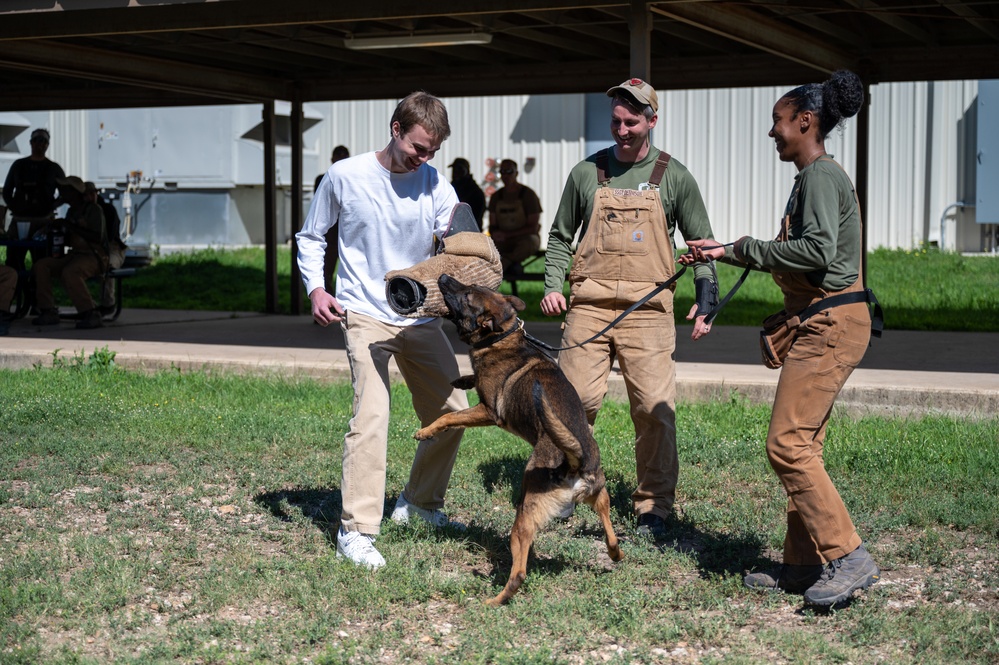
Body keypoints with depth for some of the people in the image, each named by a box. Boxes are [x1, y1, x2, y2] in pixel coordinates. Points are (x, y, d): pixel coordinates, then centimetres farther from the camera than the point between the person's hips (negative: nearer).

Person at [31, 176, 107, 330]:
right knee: (40, 266, -10)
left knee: (69, 272, -37)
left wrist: (73, 227, -20)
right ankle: (48, 311, -11)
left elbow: (98, 238, -20)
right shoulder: (71, 211, 17)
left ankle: (90, 314, -31)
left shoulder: (93, 209, -8)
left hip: (95, 256, -8)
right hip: (75, 254, 8)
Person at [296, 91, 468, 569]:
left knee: (452, 411, 9)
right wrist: (315, 288, -7)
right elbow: (310, 237, 7)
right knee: (371, 415, -19)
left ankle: (420, 502, 31)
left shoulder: (436, 186, 0)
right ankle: (355, 530, -14)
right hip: (365, 316, -4)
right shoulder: (344, 177, -6)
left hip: (421, 316, 5)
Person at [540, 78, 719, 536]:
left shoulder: (674, 177, 7)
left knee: (655, 408, -5)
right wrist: (552, 285, 3)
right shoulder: (586, 172, 10)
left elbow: (701, 242, 11)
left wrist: (706, 298, -1)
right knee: (576, 400, -4)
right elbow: (560, 236, 18)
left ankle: (653, 506, 7)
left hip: (647, 309, -1)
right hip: (589, 305, 1)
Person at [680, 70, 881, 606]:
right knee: (801, 445, 11)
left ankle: (848, 557, -12)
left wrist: (749, 248, -12)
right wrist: (723, 253, 26)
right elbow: (793, 257, 24)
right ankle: (804, 562, 16)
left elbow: (818, 251, -24)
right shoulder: (812, 177, 19)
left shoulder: (821, 175, -12)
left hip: (832, 323, -10)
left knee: (787, 443, -13)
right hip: (819, 322, 10)